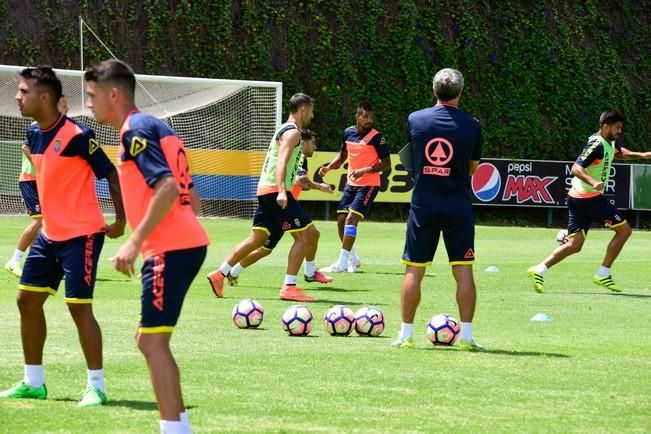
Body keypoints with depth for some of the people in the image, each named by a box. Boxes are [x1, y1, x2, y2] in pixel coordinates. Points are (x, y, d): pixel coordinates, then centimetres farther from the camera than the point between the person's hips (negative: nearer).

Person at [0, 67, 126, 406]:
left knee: (79, 306, -9)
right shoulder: (34, 135, 6)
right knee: (27, 299, 9)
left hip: (81, 235, -9)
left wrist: (120, 220, -12)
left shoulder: (77, 136, -18)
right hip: (50, 234, 9)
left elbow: (111, 173, -12)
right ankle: (33, 382, 19)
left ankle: (96, 386, 1)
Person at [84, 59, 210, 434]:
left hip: (170, 249, -10)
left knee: (153, 341, -9)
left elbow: (167, 188, -22)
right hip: (186, 243, 10)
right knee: (150, 339, 15)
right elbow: (191, 198, 21)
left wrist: (135, 242, -21)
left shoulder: (136, 130, -9)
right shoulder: (155, 128, 19)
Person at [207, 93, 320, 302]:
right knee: (305, 235, -8)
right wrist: (281, 190, -35)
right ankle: (289, 287, -12)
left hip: (265, 190, 10)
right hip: (275, 190, -10)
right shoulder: (292, 132, -9)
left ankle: (219, 274, 12)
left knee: (257, 238, 13)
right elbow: (281, 161, -23)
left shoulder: (283, 130, 22)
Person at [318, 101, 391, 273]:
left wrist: (364, 170, -24)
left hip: (369, 185, -7)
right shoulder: (348, 133, 5)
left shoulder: (376, 137, -13)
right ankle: (353, 259, 23)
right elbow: (342, 155, 20)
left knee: (351, 219, -17)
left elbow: (386, 164, -14)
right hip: (351, 184, 7)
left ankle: (342, 263, -15)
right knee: (341, 220, 5)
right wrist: (328, 167, 2)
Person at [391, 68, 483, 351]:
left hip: (423, 205, 1)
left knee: (414, 270, 7)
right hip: (458, 206, -1)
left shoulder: (415, 120, -2)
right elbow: (473, 168, 7)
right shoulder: (471, 126, -5)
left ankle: (406, 335, 7)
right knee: (463, 270, 3)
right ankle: (466, 335, 0)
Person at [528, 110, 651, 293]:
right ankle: (603, 274, 1)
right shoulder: (597, 144, -17)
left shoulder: (609, 143, 13)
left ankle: (539, 270, -5)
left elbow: (621, 153, 37)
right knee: (624, 229, -2)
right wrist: (594, 182, -41)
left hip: (577, 197, 9)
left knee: (575, 244, 4)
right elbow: (576, 168, -25)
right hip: (589, 197, -9)